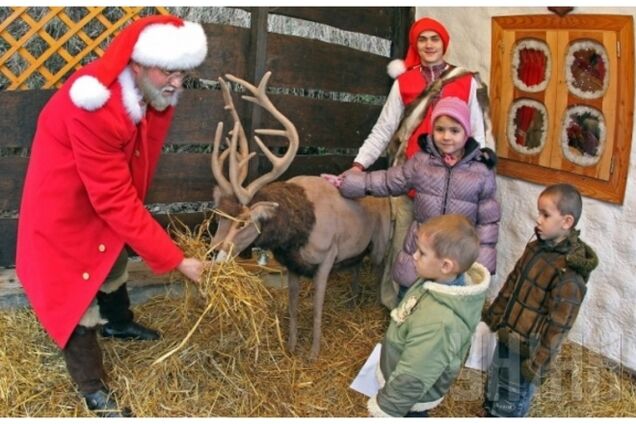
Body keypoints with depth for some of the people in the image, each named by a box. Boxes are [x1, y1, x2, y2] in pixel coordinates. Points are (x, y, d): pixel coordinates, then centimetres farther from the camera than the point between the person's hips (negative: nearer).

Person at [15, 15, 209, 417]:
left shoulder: (153, 95, -14)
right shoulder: (95, 108, -38)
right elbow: (116, 201, -35)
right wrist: (176, 260, -32)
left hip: (104, 201, 8)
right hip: (64, 208, -8)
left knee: (114, 263, 28)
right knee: (76, 297, 1)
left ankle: (119, 323, 57)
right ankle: (95, 389, 19)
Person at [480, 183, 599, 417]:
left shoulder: (569, 272, -26)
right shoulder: (536, 247, -1)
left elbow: (558, 325, -23)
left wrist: (538, 364, -21)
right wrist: (490, 319, 18)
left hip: (528, 350, -7)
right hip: (506, 338, 7)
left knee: (510, 407, 11)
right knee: (493, 392, 26)